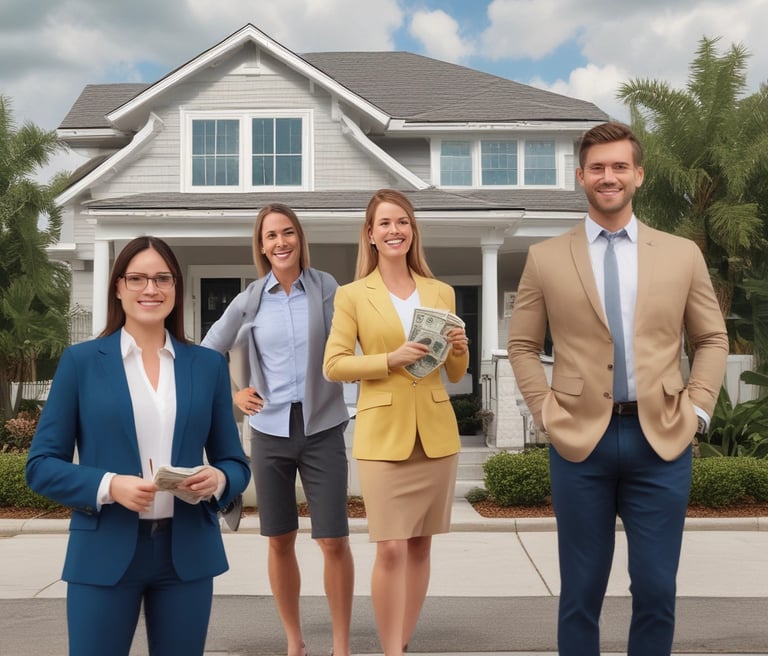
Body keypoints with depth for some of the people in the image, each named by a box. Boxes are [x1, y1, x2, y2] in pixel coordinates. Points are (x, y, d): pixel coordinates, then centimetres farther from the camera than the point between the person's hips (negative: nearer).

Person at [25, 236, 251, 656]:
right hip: (105, 553, -2)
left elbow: (235, 463, 9)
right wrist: (108, 486, -18)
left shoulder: (208, 365, 6)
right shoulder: (80, 361, 0)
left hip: (187, 552, 2)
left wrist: (218, 479, -14)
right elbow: (41, 465, -1)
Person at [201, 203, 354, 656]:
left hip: (323, 428, -2)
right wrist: (232, 395, 6)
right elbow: (208, 353, 15)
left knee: (335, 540, -3)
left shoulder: (326, 288, -2)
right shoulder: (249, 301, 4)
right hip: (270, 430, 2)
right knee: (280, 541, 9)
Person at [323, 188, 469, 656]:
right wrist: (390, 359, -17)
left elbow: (455, 375, 14)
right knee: (391, 549, -7)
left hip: (436, 434, 3)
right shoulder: (352, 295, 2)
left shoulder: (441, 293, 10)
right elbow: (333, 365, -5)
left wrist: (460, 349, -7)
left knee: (420, 546, 10)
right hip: (383, 435, -3)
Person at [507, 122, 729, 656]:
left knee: (656, 591, 7)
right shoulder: (546, 258, 4)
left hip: (662, 439, 1)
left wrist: (697, 408, 1)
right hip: (580, 438, -1)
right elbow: (522, 345, 9)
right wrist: (545, 410, -2)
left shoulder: (683, 254, 7)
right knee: (581, 591, 9)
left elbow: (713, 339, 13)